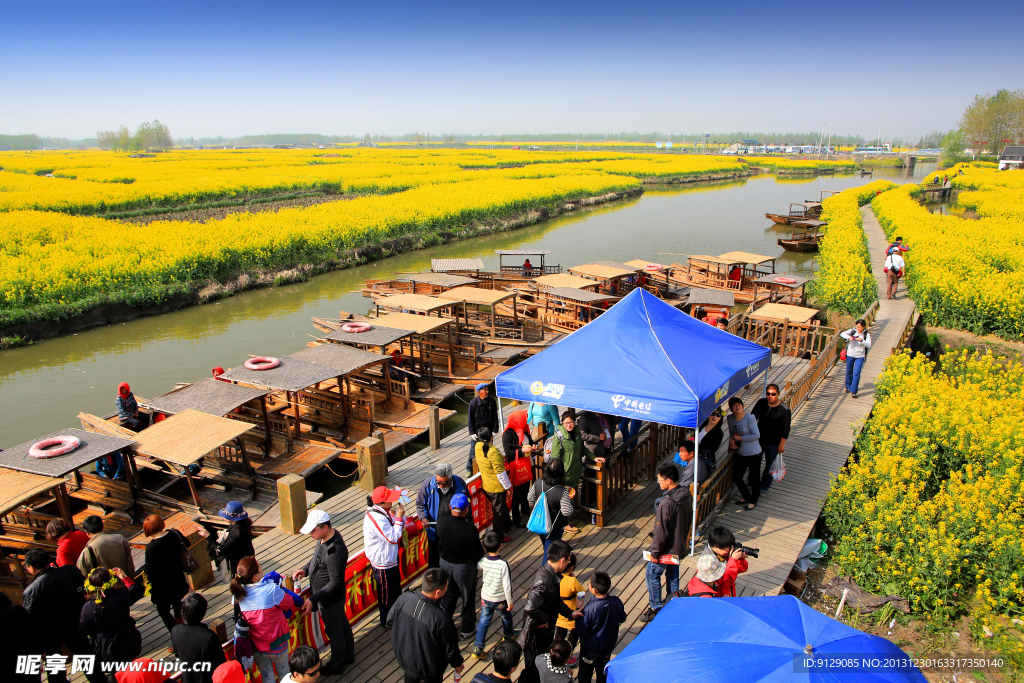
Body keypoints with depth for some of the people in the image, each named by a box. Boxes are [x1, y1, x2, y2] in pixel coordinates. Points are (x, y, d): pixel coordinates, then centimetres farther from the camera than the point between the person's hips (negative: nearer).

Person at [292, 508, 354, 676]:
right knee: (343, 625, 27)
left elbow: (336, 582, -31)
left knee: (335, 632, 15)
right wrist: (305, 569, -4)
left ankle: (336, 666, 38)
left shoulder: (335, 551, -37)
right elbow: (317, 558, 11)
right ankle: (349, 656, 48)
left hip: (330, 601, -9)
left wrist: (313, 599, -31)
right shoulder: (325, 537, -9)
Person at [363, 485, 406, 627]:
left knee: (395, 587, 26)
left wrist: (399, 513, -9)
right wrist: (399, 518, -25)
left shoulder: (383, 512, -3)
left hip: (390, 559, 10)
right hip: (383, 563, -10)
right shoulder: (376, 518, -33)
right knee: (387, 593, 10)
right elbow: (393, 538, -29)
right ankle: (387, 621, 30)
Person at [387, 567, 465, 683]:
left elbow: (390, 621, -5)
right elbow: (450, 648, -19)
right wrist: (457, 663, 2)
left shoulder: (403, 598, -24)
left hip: (404, 657, 4)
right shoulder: (441, 619, -37)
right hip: (428, 668, -4)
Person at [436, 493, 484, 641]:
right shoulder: (470, 529, -32)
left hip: (445, 563, 4)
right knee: (468, 598, 19)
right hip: (464, 567, -4)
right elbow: (478, 554, -20)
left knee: (448, 595, 27)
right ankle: (467, 630, 36)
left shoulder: (441, 522, -20)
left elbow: (438, 544, -2)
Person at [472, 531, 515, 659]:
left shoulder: (483, 561, -18)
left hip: (485, 598, 2)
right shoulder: (503, 564, -28)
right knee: (506, 617, 25)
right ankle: (509, 636, 49)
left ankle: (478, 648, 16)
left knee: (483, 622, 17)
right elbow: (507, 586, -23)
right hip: (500, 600, -2)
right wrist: (510, 602, -11)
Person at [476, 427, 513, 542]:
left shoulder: (478, 446, -7)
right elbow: (500, 472, -24)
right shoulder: (493, 452, -30)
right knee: (499, 511, 11)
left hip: (486, 485, 7)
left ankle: (507, 525, 48)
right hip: (497, 487, -7)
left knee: (503, 506, 28)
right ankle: (499, 536, 25)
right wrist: (508, 485, -10)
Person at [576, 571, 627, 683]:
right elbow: (622, 619, -2)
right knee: (603, 673, 28)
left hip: (590, 649, -4)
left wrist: (579, 611, -13)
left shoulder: (589, 609, -35)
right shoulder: (617, 601, -20)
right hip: (608, 646, 4)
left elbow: (582, 631, -23)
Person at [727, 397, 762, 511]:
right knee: (736, 477, 12)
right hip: (740, 453, 6)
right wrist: (731, 440, -7)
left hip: (753, 453, -6)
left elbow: (756, 435, -18)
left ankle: (753, 501, 25)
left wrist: (740, 438, -18)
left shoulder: (749, 418, -18)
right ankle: (746, 497, 35)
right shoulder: (730, 419, 1)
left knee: (754, 478, 6)